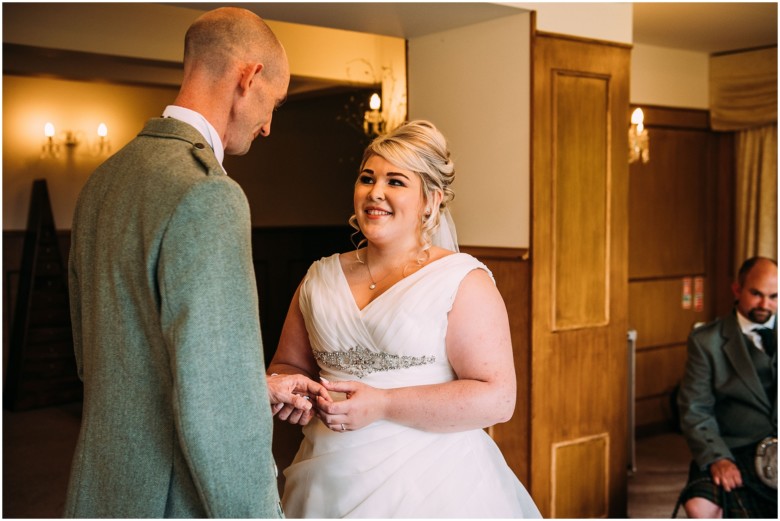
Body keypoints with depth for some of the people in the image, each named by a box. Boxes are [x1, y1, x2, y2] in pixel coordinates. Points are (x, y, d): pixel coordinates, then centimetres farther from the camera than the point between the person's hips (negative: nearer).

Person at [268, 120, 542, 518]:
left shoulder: (464, 281, -8)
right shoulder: (320, 279, 7)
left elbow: (497, 398, -14)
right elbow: (288, 365, 15)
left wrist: (382, 404, -20)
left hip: (429, 487, -4)